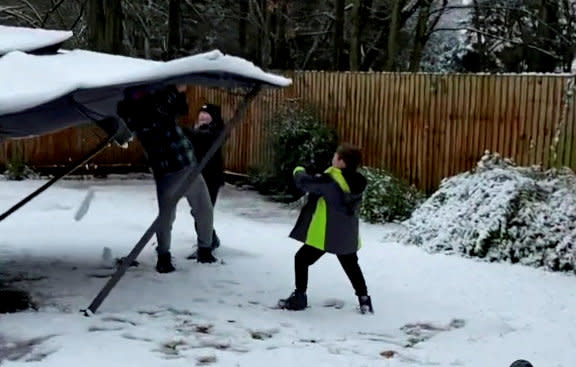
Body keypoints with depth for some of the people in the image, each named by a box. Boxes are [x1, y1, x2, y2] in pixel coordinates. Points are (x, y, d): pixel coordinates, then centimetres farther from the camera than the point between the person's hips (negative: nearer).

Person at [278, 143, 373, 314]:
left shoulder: (330, 181, -23)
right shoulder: (357, 182, -1)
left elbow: (305, 183, -17)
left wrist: (299, 172, 5)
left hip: (326, 234, -7)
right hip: (348, 235, 7)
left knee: (302, 259, 8)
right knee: (351, 266, 23)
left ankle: (299, 297, 9)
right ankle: (364, 299, 22)